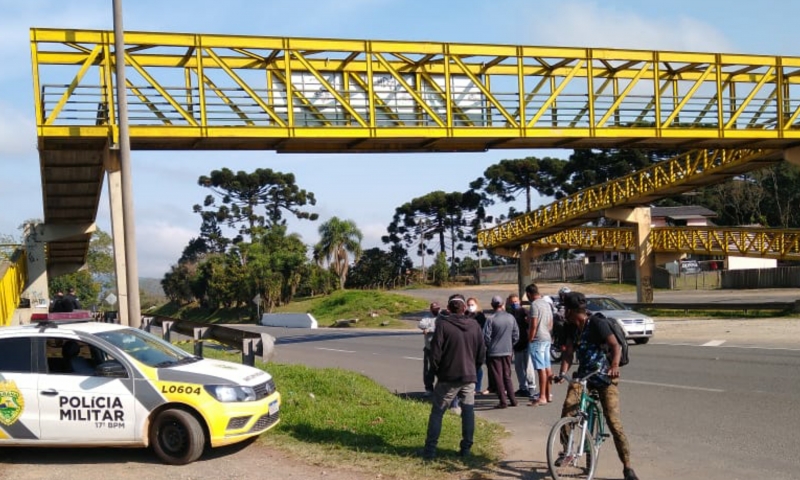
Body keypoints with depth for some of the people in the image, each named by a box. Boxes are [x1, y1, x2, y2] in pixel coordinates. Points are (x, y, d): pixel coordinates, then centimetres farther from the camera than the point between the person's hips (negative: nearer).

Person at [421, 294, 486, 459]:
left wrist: (437, 370, 5)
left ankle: (430, 449, 2)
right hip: (469, 377, 3)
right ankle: (466, 449, 11)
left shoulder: (443, 324, -10)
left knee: (437, 412, 5)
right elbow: (481, 354, 7)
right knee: (468, 412, 11)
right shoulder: (474, 325, 2)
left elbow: (435, 352, -11)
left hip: (448, 377, -3)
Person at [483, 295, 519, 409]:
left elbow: (486, 336, -13)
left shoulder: (491, 319, -14)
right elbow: (516, 335, 3)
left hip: (494, 352, -4)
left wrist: (490, 347, 6)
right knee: (507, 376, 15)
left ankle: (503, 401, 0)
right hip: (507, 351, 4)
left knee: (498, 378, 2)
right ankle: (513, 400, 14)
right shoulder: (511, 317, -1)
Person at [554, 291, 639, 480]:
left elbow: (616, 346, -23)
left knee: (613, 422, -13)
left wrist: (615, 365, -42)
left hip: (605, 378, -5)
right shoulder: (572, 328, 5)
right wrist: (562, 373, -16)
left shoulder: (597, 324, -15)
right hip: (583, 375, 5)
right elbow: (569, 352, 1)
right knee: (567, 410, -17)